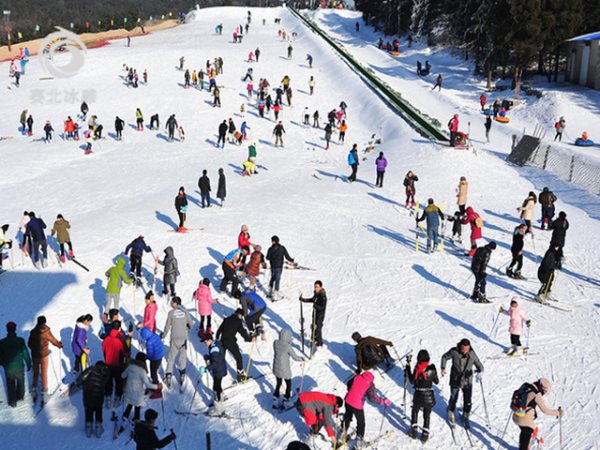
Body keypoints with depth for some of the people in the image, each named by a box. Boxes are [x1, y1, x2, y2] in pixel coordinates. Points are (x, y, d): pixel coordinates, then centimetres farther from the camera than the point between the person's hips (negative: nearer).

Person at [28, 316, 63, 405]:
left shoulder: (33, 332, -7)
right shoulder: (46, 331, -17)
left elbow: (29, 344, 3)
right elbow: (54, 341, -5)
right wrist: (60, 345, 16)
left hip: (34, 356, 3)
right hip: (44, 356, -3)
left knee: (35, 374, 18)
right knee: (44, 374, 6)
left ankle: (34, 393, 24)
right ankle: (44, 395, 6)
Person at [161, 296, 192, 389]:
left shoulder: (171, 313, -9)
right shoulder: (185, 311, -3)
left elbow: (167, 326, -6)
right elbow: (191, 323, 4)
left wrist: (163, 335, 11)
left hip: (174, 338, -2)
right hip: (184, 337, 2)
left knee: (171, 357, 7)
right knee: (183, 356, 14)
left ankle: (168, 375, 0)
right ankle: (182, 374, 17)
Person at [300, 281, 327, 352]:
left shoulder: (323, 296, -27)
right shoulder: (316, 293, -1)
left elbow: (322, 307, -30)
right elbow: (312, 300, 18)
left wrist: (315, 305, -45)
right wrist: (303, 300, 12)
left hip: (320, 315, -8)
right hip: (315, 313, 8)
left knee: (318, 328, 3)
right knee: (313, 327, 20)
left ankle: (319, 343, 22)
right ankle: (313, 340, 41)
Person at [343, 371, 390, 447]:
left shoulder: (357, 377, 2)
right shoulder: (370, 384, -12)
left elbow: (348, 384, 16)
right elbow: (372, 397, -20)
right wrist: (384, 401, -13)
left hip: (348, 401, 5)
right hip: (357, 406, -5)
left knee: (347, 418, 29)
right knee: (361, 423, 17)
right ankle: (359, 440, 23)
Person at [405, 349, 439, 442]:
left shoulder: (417, 369, -16)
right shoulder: (432, 368, -11)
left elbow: (412, 381, -6)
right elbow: (436, 381, 1)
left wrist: (407, 370, 3)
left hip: (419, 395, -1)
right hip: (429, 396, 1)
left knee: (415, 412, 23)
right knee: (427, 415, 16)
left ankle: (414, 431, 23)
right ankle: (425, 434, 19)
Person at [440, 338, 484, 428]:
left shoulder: (472, 354, -14)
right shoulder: (454, 352, -17)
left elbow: (479, 365, -8)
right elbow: (445, 357, 1)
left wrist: (479, 372, -28)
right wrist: (443, 368, -11)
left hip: (467, 382, 1)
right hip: (455, 381, -1)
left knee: (467, 401, 7)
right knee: (453, 399, 14)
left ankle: (465, 418, 31)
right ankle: (451, 414, 43)